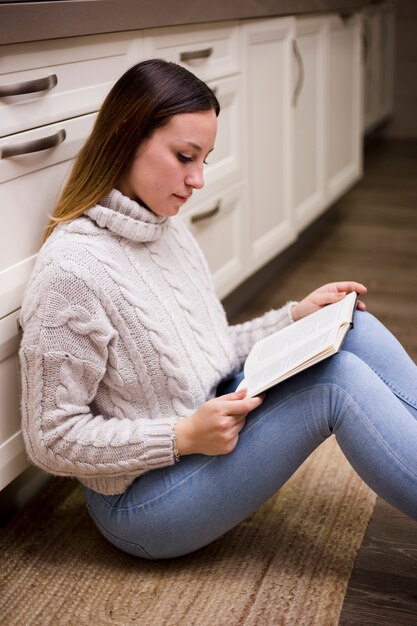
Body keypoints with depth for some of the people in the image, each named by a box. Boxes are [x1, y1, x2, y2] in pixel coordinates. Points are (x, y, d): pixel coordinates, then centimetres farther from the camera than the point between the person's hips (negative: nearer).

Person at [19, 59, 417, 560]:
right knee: (338, 380, -22)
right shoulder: (71, 270, -22)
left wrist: (295, 317, 2)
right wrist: (185, 436, -24)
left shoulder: (168, 230, 6)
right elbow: (51, 441, -18)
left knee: (358, 333, -7)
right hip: (141, 498, -8)